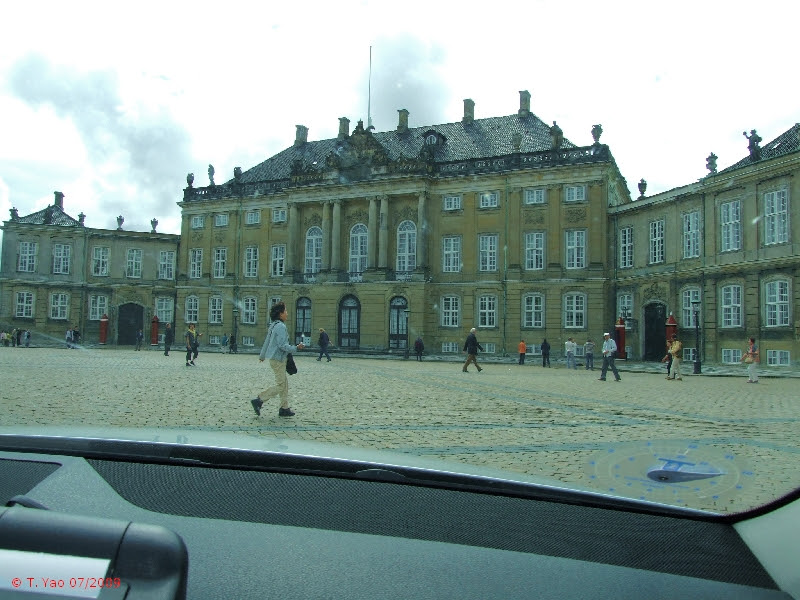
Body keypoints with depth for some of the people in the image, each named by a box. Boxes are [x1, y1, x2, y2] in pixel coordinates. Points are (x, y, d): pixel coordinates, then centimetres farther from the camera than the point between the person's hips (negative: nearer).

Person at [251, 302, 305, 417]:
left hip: (274, 359, 10)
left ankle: (284, 408, 16)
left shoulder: (273, 326, 13)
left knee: (285, 383, 13)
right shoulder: (281, 326, -17)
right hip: (278, 359, -10)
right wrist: (296, 348, -19)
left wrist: (262, 355, 31)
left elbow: (267, 341, 21)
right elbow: (282, 345, -22)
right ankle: (258, 400, -4)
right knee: (280, 386, -5)